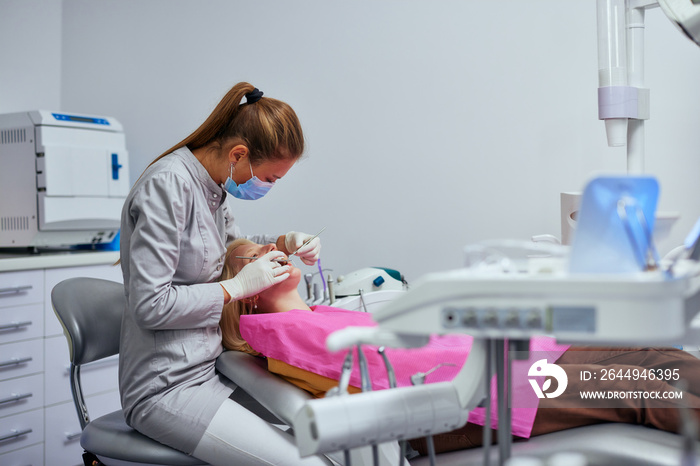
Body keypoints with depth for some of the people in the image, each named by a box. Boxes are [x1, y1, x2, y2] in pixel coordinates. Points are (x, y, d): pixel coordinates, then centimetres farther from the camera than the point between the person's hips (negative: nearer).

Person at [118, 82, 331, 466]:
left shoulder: (214, 185, 8)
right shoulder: (167, 184, -19)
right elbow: (150, 305, -22)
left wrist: (283, 243, 9)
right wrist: (239, 286, -15)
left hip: (207, 369, 9)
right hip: (165, 387, -9)